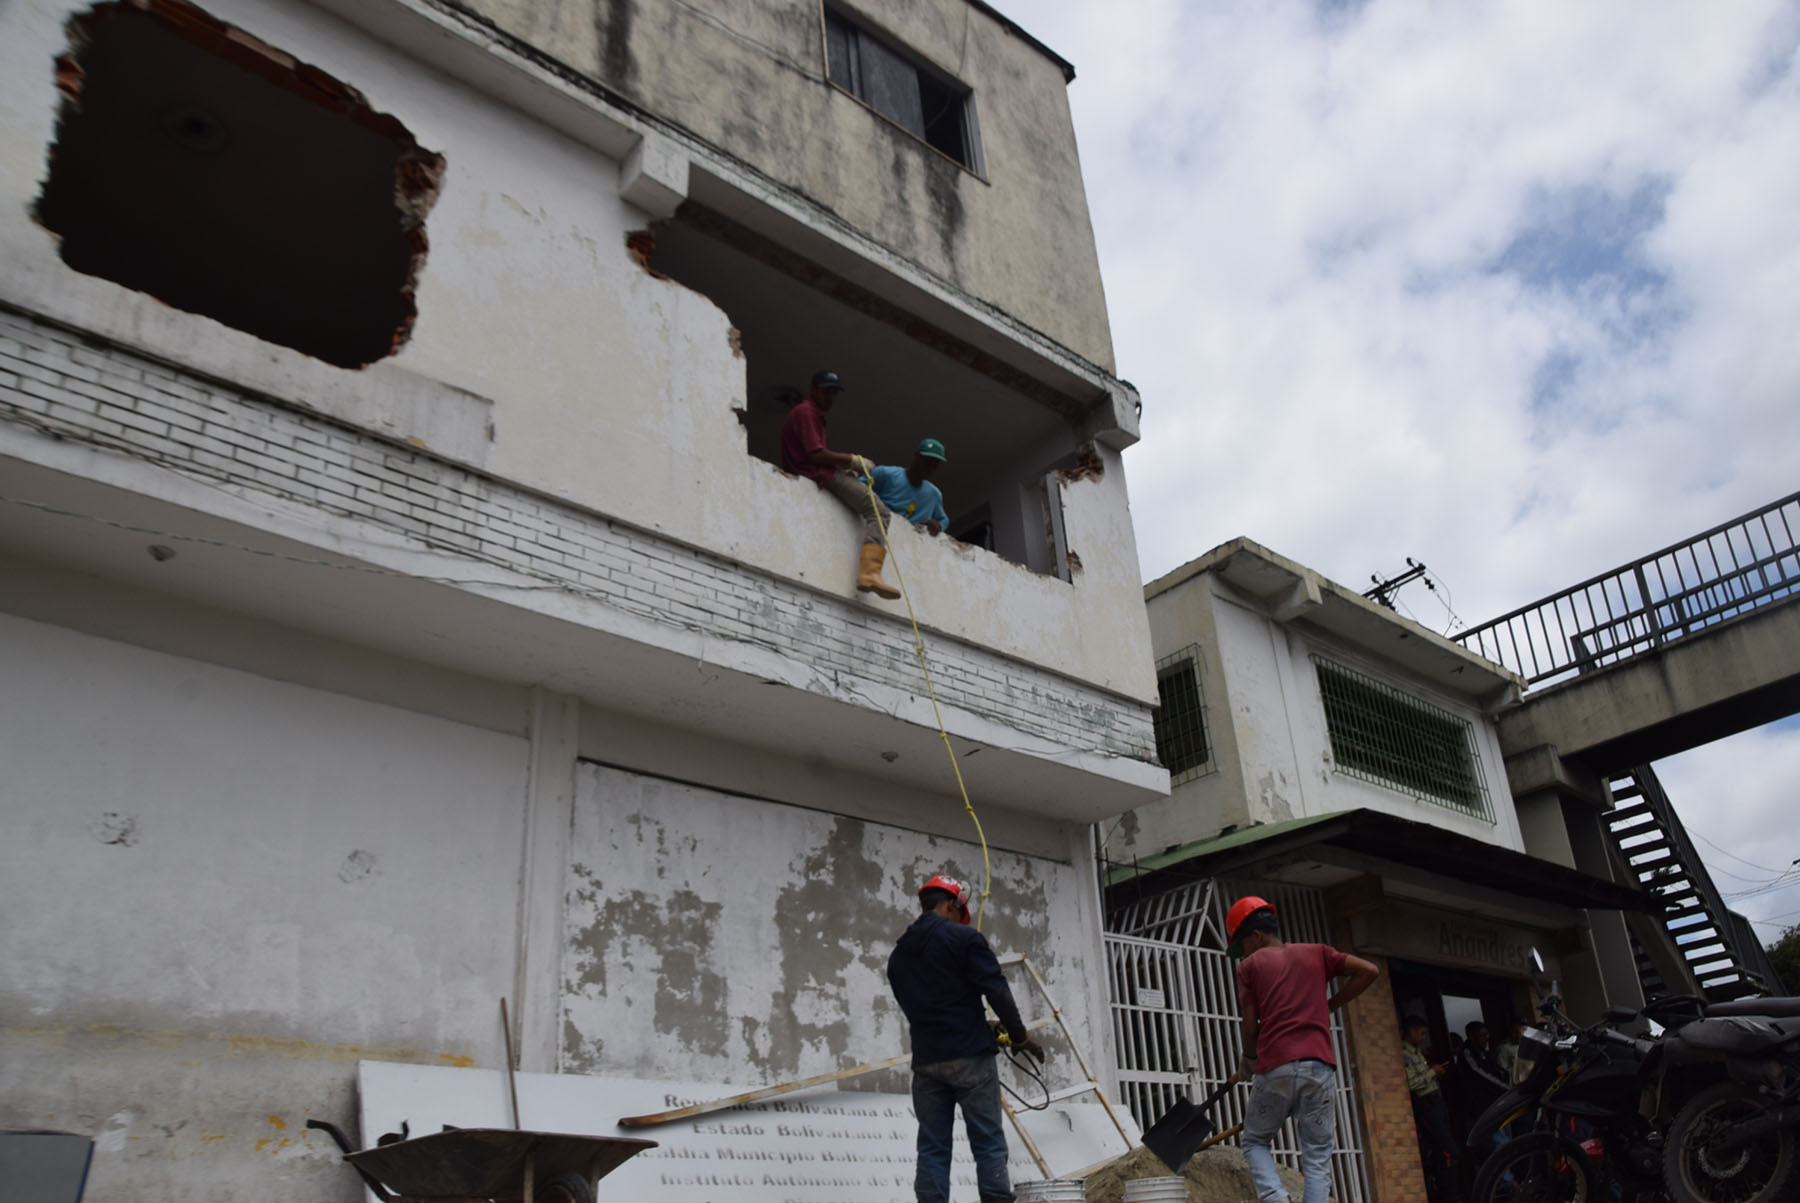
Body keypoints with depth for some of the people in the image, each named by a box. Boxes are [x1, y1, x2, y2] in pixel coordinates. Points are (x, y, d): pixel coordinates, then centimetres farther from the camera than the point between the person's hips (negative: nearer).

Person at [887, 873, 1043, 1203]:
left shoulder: (898, 954, 14)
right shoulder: (964, 938, -4)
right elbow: (996, 990, -9)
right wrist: (1019, 1034, 3)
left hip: (926, 1061, 5)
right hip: (969, 1056, -5)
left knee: (932, 1148, 5)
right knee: (988, 1144, -1)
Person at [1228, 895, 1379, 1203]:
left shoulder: (1250, 965, 7)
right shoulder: (1317, 953, 15)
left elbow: (1251, 1025, 4)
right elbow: (1368, 970, 9)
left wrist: (1248, 1059, 22)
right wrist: (1331, 1004, 17)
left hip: (1275, 1069, -2)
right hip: (1319, 1067, 2)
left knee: (1254, 1141, 16)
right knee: (1317, 1157, 8)